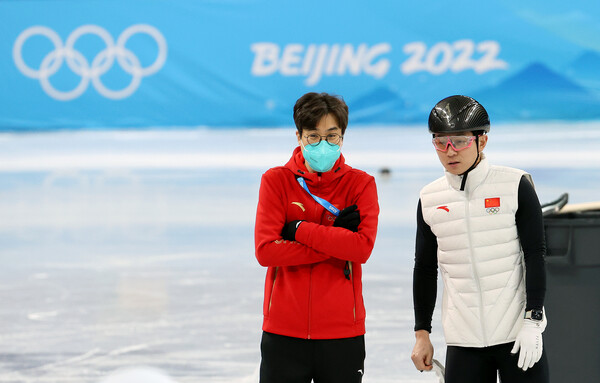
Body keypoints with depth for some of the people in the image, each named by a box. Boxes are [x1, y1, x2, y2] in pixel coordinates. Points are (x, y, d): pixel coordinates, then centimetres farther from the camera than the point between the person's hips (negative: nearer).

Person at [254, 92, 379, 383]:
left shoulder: (361, 184, 2)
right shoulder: (276, 180, 1)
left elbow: (363, 247, -13)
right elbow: (265, 251, -11)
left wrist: (299, 230, -13)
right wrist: (335, 243, -13)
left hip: (342, 333, 0)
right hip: (284, 331, 0)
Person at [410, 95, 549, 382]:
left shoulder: (516, 185, -3)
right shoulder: (429, 199, 6)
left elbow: (535, 255, -3)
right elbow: (425, 269, 15)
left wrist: (532, 321, -10)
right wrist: (422, 334, 14)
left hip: (518, 336, -2)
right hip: (463, 341, 3)